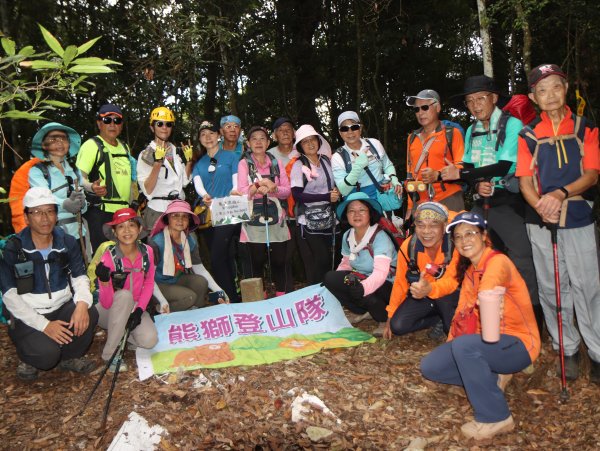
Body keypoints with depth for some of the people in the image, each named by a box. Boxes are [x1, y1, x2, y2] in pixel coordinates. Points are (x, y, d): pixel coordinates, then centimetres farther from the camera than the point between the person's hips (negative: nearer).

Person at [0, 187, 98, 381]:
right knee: (46, 352, -30)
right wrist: (44, 325, -22)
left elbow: (80, 277, -2)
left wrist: (82, 303, -26)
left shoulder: (67, 242, -1)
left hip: (62, 308, 4)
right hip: (28, 317, -3)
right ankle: (28, 360, 9)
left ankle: (69, 357, 2)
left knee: (89, 314, -27)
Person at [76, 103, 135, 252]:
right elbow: (79, 176, -13)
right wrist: (92, 187, -34)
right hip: (100, 211, -7)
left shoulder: (124, 148, 19)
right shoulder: (92, 145, -4)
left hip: (123, 211, 7)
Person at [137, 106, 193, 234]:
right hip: (157, 211, -4)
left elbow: (185, 182, 10)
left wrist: (188, 161, 1)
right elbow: (147, 190, -15)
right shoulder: (146, 155, -5)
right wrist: (157, 163, -23)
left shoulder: (178, 152, 10)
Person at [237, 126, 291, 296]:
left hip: (276, 219, 3)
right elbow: (243, 192, -6)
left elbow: (287, 191, 6)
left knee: (279, 260, 4)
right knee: (255, 261, -1)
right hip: (254, 220, -2)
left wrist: (273, 188, -13)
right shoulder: (244, 163, 6)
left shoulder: (276, 163, 14)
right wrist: (261, 185, -20)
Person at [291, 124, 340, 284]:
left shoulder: (326, 160, 11)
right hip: (310, 223, -5)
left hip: (328, 220, 5)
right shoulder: (298, 165, -4)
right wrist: (327, 197, -15)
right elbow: (297, 194, -13)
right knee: (318, 265, -6)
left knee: (330, 262, 6)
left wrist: (336, 193, 1)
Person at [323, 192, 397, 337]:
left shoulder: (380, 237, -23)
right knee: (330, 278, -13)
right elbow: (345, 263, 10)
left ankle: (385, 318, -4)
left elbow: (380, 272, -36)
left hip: (386, 285, -7)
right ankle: (361, 312, 7)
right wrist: (333, 281, -7)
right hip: (362, 278, 7)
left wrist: (363, 287, -55)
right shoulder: (347, 236, -1)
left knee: (362, 293, -36)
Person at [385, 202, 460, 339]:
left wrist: (429, 289, -56)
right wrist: (390, 315, -1)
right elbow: (400, 283, -4)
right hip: (421, 296, 3)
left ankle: (448, 323, 2)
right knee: (397, 326, -15)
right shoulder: (408, 246, -16)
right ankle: (437, 318, 8)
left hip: (449, 295, -3)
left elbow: (452, 281, -34)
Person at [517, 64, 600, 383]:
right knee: (551, 288, 6)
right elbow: (525, 181, 1)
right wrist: (540, 206, -18)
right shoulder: (528, 136, 6)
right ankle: (568, 350, 20)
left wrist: (560, 193, -21)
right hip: (541, 222, 2)